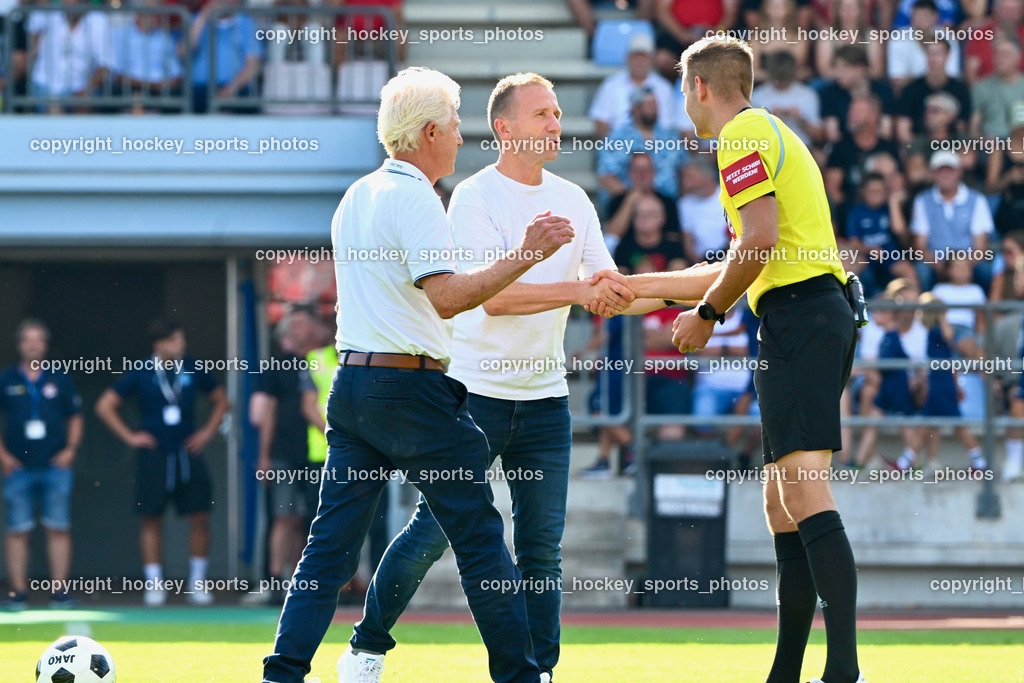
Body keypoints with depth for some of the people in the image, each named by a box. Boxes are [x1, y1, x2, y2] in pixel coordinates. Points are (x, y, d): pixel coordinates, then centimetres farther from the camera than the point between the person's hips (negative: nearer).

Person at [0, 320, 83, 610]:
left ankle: (60, 590, 3)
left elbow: (75, 418, 14)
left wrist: (70, 450, 2)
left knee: (59, 529, -1)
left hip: (55, 466, 1)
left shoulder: (60, 380, 8)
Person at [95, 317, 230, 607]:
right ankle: (154, 585, 6)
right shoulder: (141, 373, -3)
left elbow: (221, 400, 19)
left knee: (199, 517, -2)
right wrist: (130, 436, -1)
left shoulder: (194, 369, 4)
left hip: (188, 453, 2)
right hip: (154, 456, -2)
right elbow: (105, 406, 3)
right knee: (152, 518, 0)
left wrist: (208, 431, 7)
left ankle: (197, 583, 8)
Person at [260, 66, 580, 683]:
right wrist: (526, 256, -20)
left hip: (353, 382, 8)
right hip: (413, 390, -8)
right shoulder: (415, 198, -12)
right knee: (480, 538, 1)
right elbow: (446, 297, -21)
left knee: (331, 542, 5)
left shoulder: (355, 197, 14)